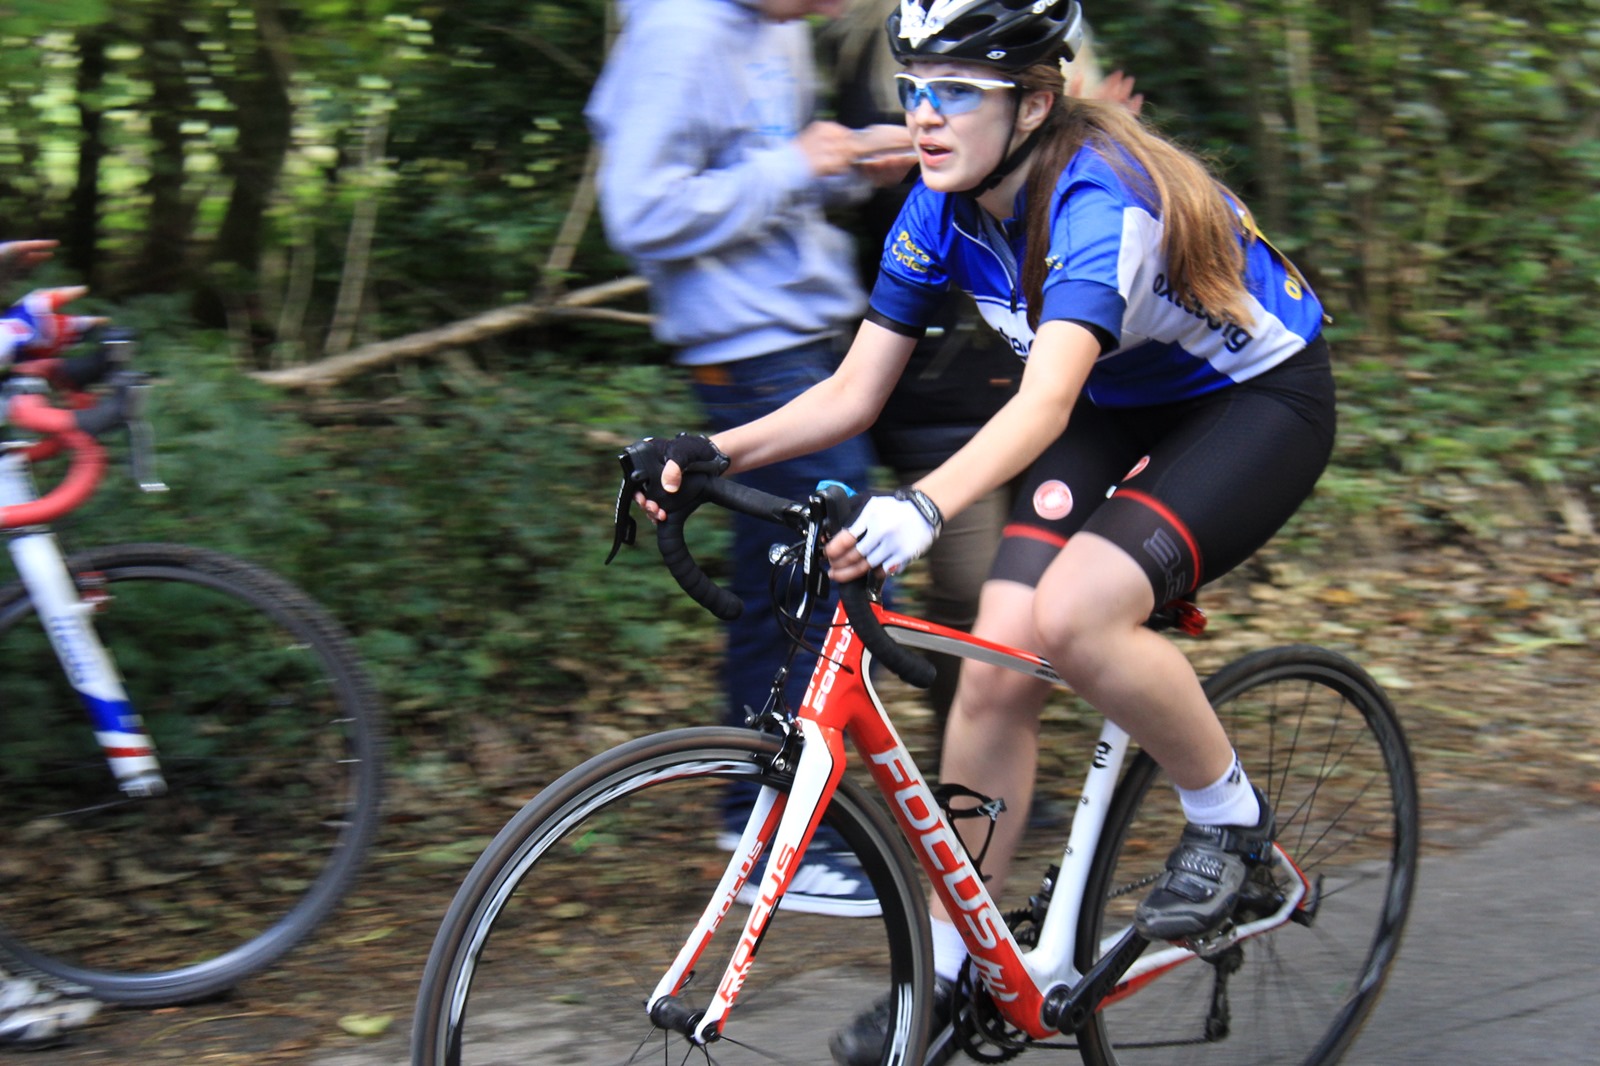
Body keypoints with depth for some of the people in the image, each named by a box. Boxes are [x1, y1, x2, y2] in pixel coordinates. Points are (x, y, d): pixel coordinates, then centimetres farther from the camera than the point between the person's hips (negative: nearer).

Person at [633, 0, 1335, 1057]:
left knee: (1073, 615, -30)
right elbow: (854, 392, -7)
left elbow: (1046, 399, -47)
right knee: (995, 669, -8)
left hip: (1260, 400, -7)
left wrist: (924, 507, -63)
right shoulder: (943, 211, -10)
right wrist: (717, 450, -24)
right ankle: (950, 966, 5)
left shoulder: (1097, 198, -32)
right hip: (1120, 413, 7)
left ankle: (1228, 814, -3)